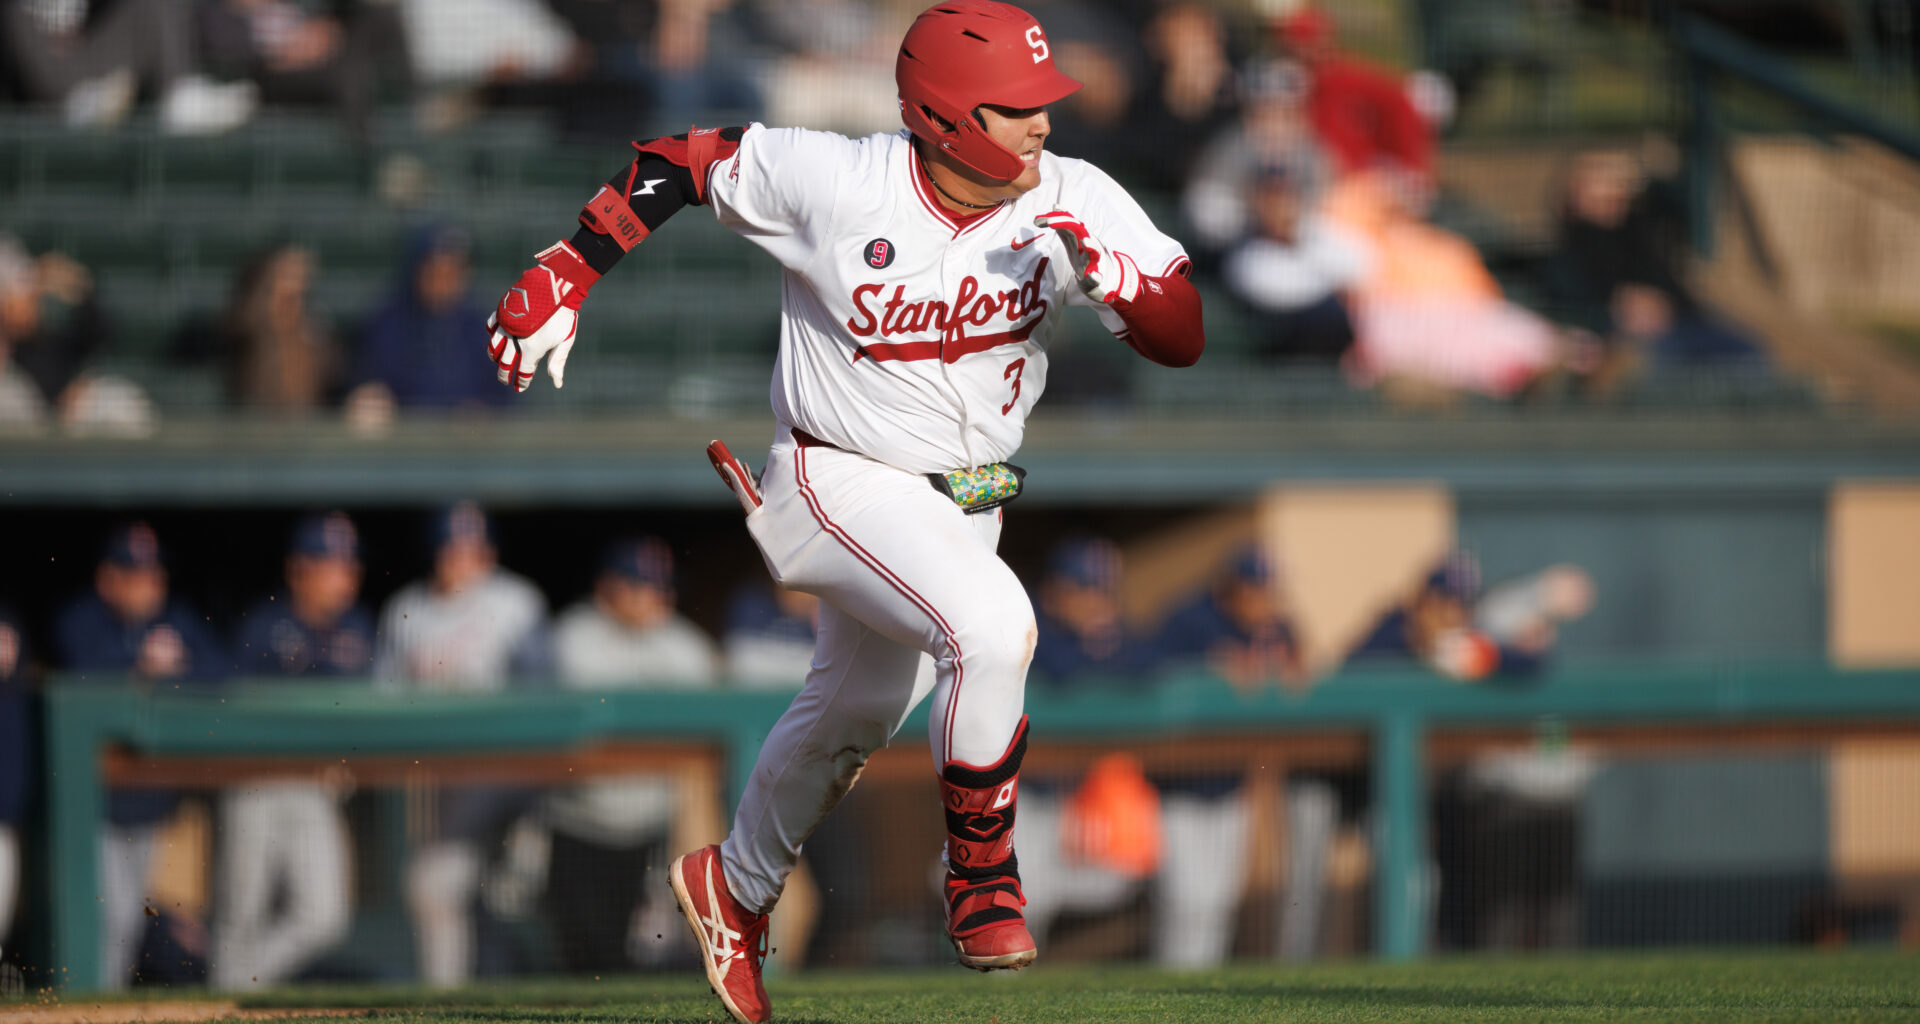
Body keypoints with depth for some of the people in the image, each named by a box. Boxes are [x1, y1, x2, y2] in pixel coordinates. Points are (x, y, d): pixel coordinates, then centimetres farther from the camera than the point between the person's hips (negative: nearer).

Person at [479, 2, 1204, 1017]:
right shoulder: (832, 181, -24)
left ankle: (736, 891, 49)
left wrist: (1112, 278, -38)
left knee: (853, 715, 24)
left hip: (964, 503, 6)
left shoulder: (1073, 203, -16)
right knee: (991, 626, -30)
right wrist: (562, 275, -14)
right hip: (845, 485, -6)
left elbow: (1183, 339, -18)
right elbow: (679, 162, -10)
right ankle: (980, 877, -11)